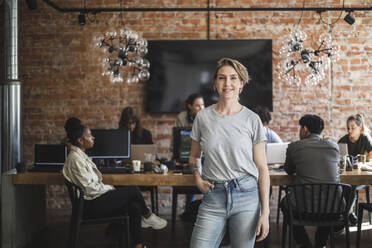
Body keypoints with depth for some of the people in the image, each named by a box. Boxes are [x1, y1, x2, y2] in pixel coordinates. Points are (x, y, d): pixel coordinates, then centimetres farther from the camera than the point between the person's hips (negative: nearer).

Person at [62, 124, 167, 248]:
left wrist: (106, 187, 5)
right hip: (91, 205, -10)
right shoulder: (75, 158, -19)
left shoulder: (80, 155, 13)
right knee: (133, 190, -11)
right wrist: (108, 188, -7)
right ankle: (147, 216, 13)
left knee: (135, 206, -5)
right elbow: (90, 188, -21)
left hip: (96, 198, 10)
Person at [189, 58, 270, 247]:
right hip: (213, 197, 1)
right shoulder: (203, 117, 5)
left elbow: (262, 168, 0)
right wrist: (197, 179, -1)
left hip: (246, 195, -1)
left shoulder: (252, 119, 0)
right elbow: (194, 156, 20)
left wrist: (265, 212, -5)